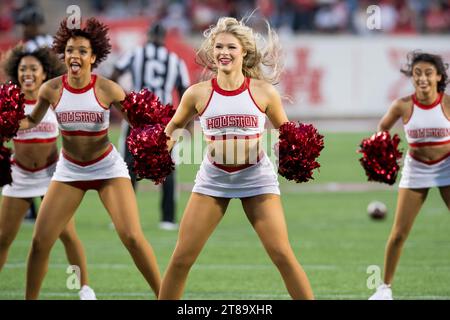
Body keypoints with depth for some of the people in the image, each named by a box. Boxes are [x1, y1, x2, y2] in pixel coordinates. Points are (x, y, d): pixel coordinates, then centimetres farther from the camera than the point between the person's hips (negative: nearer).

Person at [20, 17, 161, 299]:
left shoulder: (107, 89, -16)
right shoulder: (52, 89, -10)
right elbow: (32, 121, 7)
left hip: (108, 168, -2)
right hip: (69, 170, 2)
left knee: (132, 237, -14)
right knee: (40, 241, -2)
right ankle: (30, 298, 15)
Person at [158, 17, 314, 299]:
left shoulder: (264, 92, -6)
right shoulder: (198, 94, -5)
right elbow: (175, 126, 14)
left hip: (256, 178, -1)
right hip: (213, 179, 1)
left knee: (282, 255, -7)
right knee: (181, 258, 0)